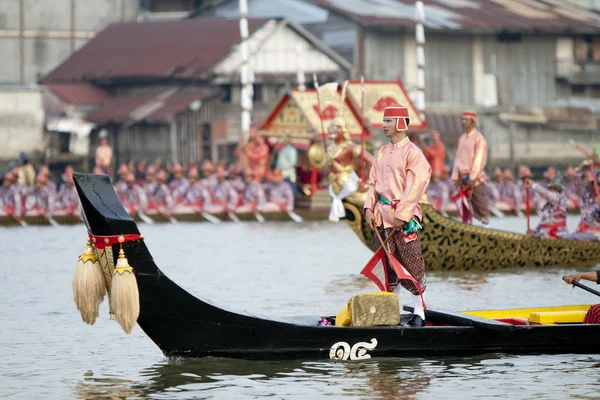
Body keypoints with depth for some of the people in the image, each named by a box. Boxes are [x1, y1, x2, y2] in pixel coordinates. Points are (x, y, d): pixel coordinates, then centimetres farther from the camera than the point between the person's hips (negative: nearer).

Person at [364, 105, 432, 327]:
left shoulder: (412, 153, -8)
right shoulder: (383, 152, 14)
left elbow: (414, 186, -13)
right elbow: (373, 181, 17)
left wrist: (401, 215, -17)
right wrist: (369, 207, 4)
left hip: (405, 217, -7)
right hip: (382, 216, 7)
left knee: (412, 265, -6)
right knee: (388, 265, 10)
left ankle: (419, 312, 1)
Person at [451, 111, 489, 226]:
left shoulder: (478, 138, -8)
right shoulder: (462, 138, 14)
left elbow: (479, 159, -13)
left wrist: (472, 178, -18)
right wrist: (455, 177, 11)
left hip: (475, 176, -7)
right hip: (463, 175, 7)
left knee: (479, 202, -5)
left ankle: (485, 222, 2)